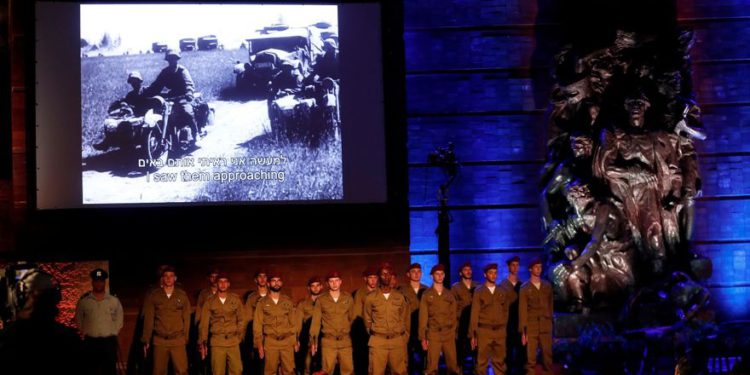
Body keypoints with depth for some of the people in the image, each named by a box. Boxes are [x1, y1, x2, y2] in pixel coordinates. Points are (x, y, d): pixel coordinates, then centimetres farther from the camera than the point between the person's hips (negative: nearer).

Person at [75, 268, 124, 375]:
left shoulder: (114, 300, 5)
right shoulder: (83, 301, 3)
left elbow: (119, 320, 10)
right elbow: (79, 320, 10)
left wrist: (112, 333, 3)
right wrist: (85, 333, 4)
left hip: (109, 341, 0)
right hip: (90, 342, 0)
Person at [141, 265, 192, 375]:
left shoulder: (182, 295, 6)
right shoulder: (153, 296, 5)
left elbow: (186, 318, 7)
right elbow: (148, 319, 5)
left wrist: (186, 338, 4)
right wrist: (146, 340, 4)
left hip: (178, 341, 0)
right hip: (159, 341, 0)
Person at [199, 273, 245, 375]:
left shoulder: (236, 300, 8)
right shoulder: (209, 302, 5)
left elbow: (241, 319, 13)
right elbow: (204, 324, 7)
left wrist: (239, 336, 5)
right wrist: (202, 343, 6)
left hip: (233, 342, 1)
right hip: (217, 342, -1)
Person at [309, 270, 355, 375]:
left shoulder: (348, 298, 7)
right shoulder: (321, 300, 4)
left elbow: (352, 318, 15)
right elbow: (316, 321, 3)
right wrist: (313, 341, -1)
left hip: (345, 341, 1)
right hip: (328, 341, -1)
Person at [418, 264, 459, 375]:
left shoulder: (449, 295, 11)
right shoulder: (426, 295, 3)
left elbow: (454, 315, 12)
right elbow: (423, 317, 1)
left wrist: (454, 332, 5)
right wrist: (423, 338, -3)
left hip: (449, 334, 2)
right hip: (433, 334, -2)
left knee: (453, 365, 0)